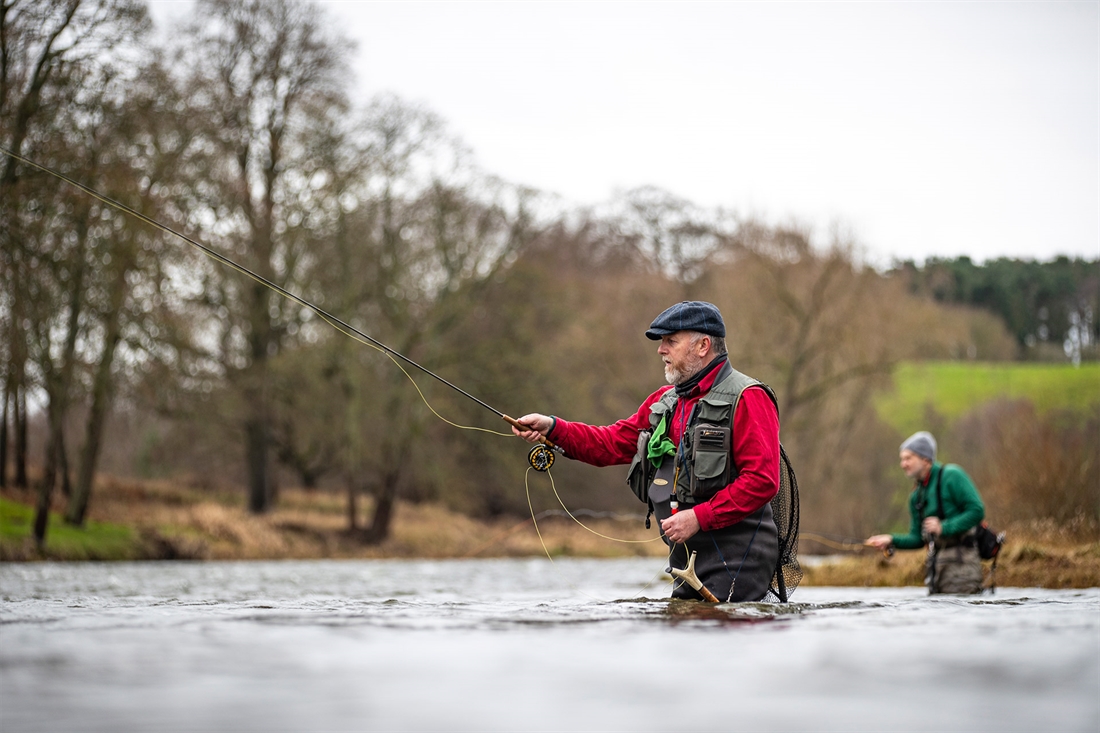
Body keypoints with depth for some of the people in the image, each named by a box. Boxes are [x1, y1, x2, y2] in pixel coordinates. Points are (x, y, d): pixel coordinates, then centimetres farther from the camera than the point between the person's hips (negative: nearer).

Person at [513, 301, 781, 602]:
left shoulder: (747, 399, -9)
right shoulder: (665, 402, 17)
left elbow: (762, 481, -17)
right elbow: (613, 443, 14)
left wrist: (698, 517, -19)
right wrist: (552, 428, 1)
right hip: (687, 562, 8)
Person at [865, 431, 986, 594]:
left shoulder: (951, 476, -7)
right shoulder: (916, 495, 16)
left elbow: (977, 511, -13)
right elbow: (918, 538, 17)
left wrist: (944, 527, -20)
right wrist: (892, 540, 0)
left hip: (959, 561, -8)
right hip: (936, 563, 8)